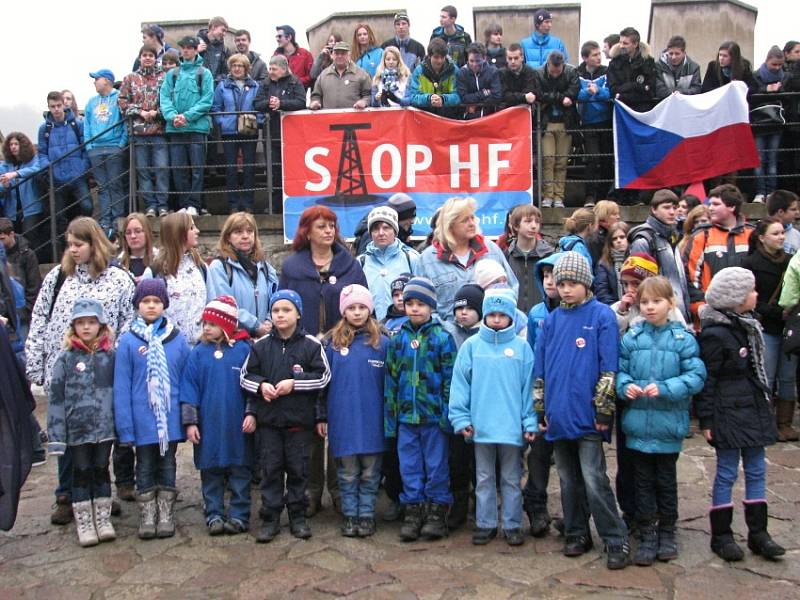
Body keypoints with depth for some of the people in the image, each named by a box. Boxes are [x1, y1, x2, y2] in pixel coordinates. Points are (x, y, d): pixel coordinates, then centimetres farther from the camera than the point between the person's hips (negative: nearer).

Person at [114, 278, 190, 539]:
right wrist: (125, 426, -8)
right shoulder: (128, 340, -5)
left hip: (171, 417, 1)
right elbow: (121, 386, -5)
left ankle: (166, 516, 26)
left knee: (167, 465, 13)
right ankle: (147, 517, 25)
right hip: (142, 418, -1)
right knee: (145, 467, 12)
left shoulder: (177, 338, -2)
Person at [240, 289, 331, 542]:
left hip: (300, 419, -1)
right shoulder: (261, 345, 3)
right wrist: (261, 385, -12)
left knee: (298, 469, 8)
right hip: (268, 419, 2)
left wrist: (294, 382, -15)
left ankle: (298, 515, 22)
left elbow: (324, 376, -5)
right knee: (270, 469, 7)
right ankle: (270, 518, 16)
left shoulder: (311, 344, -3)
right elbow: (245, 376, 8)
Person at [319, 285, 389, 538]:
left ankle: (366, 515, 20)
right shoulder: (332, 342, 2)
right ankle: (350, 515, 21)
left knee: (370, 473, 8)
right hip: (342, 418, 0)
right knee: (347, 473, 9)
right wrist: (322, 416, 2)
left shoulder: (382, 343, 1)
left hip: (372, 419, 0)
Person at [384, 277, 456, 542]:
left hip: (433, 415, -3)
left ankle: (437, 512, 19)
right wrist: (390, 416, 6)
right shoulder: (398, 340, 6)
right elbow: (390, 380, 9)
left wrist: (448, 414, -9)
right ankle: (413, 512, 21)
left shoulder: (442, 338, -4)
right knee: (409, 466, 9)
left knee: (436, 465, 7)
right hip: (406, 416, 3)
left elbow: (450, 379, -5)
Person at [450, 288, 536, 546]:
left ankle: (513, 525, 24)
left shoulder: (522, 347, -2)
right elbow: (460, 383, -1)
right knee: (484, 478, 13)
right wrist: (461, 418, -6)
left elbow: (529, 386, -2)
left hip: (512, 426, -1)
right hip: (481, 425, 1)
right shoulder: (471, 346, -1)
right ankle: (485, 523, 25)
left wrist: (530, 422, -5)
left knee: (511, 479, 12)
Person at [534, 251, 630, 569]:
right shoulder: (551, 320, 10)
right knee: (568, 479, 14)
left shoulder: (602, 316, -5)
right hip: (559, 414, 5)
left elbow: (608, 368, -7)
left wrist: (604, 410, -9)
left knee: (593, 480, -5)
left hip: (587, 415, -5)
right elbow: (540, 370, 13)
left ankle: (616, 540, 8)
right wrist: (541, 410, 11)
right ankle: (577, 534, 27)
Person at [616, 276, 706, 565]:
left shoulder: (683, 339, -6)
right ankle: (647, 535, 23)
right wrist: (626, 386, -15)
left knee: (666, 480, 15)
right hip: (637, 423, 1)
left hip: (668, 423, -1)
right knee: (643, 481, 11)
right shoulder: (631, 338, 0)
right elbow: (618, 370, 5)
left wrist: (664, 388, -21)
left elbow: (696, 376, -10)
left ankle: (667, 532, 31)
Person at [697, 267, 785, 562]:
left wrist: (764, 405, 20)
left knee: (756, 471, 12)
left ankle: (758, 532, 22)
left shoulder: (748, 325, 10)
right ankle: (721, 535, 13)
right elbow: (706, 380, -15)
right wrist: (706, 420, -15)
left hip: (754, 410, 8)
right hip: (728, 413, -8)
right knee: (727, 473, 1)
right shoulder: (715, 334, -16)